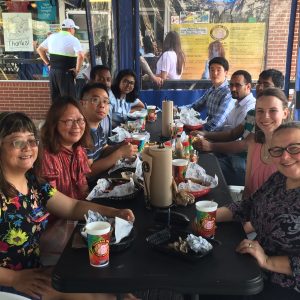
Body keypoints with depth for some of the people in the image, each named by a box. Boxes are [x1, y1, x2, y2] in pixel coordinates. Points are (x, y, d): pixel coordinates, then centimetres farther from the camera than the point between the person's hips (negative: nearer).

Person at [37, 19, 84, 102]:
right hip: (65, 73, -7)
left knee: (55, 100, 14)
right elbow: (81, 55, -24)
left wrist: (48, 63, 17)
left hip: (52, 72, 7)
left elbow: (40, 49, 20)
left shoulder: (52, 37, 11)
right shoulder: (73, 39, -8)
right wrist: (77, 70, -12)